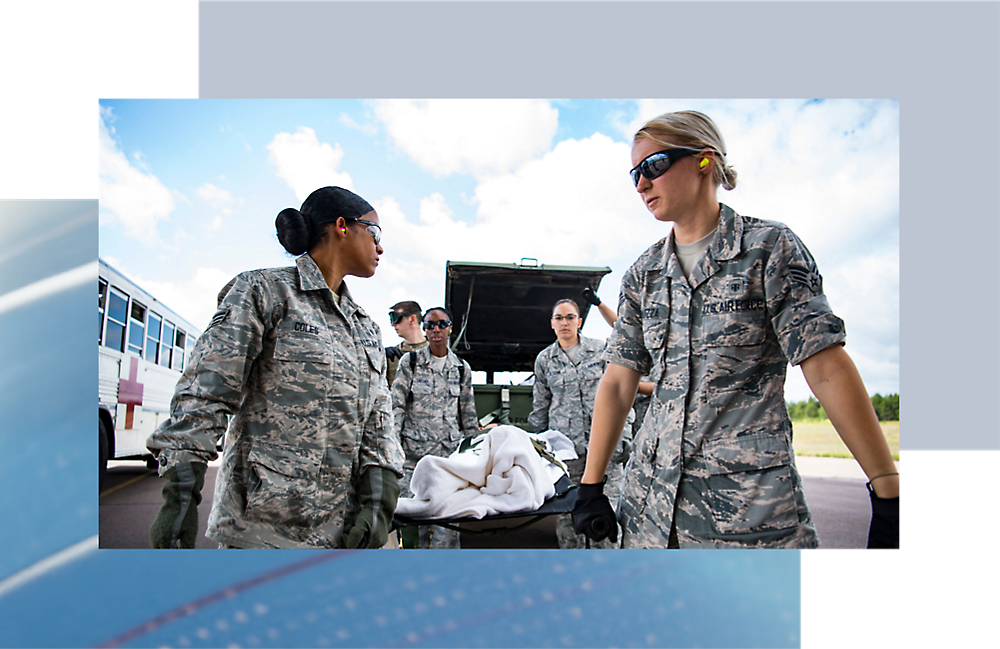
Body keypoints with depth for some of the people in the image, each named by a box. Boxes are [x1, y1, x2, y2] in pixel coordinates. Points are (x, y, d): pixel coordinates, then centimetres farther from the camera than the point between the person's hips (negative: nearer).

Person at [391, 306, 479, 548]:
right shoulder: (410, 361, 5)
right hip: (414, 450, -1)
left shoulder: (462, 368, 11)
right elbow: (396, 405, 2)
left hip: (450, 451, 1)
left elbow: (468, 414, 15)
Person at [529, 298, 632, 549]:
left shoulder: (600, 350, 6)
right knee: (567, 513, 1)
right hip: (565, 445, 1)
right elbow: (540, 406, 16)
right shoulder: (544, 359, 10)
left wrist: (617, 436, 5)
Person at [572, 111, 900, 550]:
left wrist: (888, 492, -10)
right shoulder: (642, 274, 10)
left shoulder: (769, 247, -2)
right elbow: (617, 383, 7)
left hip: (751, 501, -4)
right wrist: (590, 485, 3)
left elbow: (828, 370, -8)